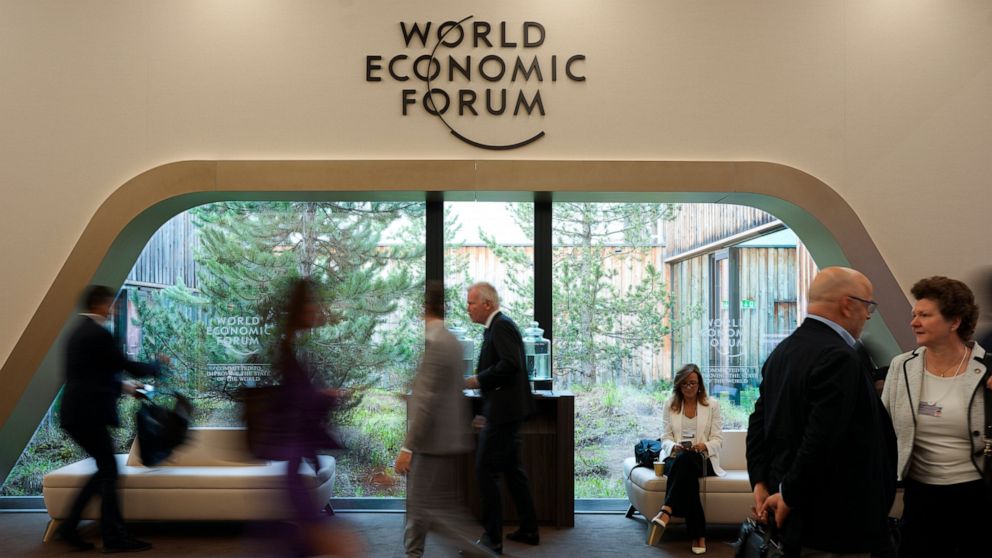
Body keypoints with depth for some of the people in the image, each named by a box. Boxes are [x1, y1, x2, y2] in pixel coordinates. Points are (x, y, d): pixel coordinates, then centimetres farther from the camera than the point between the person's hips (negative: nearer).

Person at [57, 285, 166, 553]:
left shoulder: (78, 331, 16)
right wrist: (159, 364, 7)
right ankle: (114, 537, 2)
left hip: (76, 413, 9)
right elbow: (128, 366, -9)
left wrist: (122, 386, 30)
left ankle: (70, 527, 15)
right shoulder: (99, 334, -14)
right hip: (89, 413, -9)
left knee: (104, 469, 15)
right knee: (109, 471, -2)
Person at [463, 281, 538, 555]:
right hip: (506, 411, 10)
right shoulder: (497, 326, 16)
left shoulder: (502, 326, -14)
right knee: (511, 469, 16)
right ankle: (528, 529, 25)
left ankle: (492, 539, -1)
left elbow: (510, 364, -26)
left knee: (485, 471, -7)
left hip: (503, 411, -10)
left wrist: (476, 380, -18)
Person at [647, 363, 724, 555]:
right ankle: (699, 536, -44)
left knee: (685, 460, -39)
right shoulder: (670, 405, 14)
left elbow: (718, 440, 3)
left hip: (703, 460, -1)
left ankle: (666, 512, -51)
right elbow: (665, 438, 8)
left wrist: (704, 446, -21)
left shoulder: (712, 405, 9)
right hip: (676, 459, 2)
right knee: (686, 474, -37)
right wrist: (674, 446, -16)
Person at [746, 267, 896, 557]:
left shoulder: (782, 351, 8)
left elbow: (759, 422, 10)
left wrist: (760, 482, 6)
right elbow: (821, 440, -27)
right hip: (834, 525, -9)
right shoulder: (839, 357, -21)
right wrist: (789, 495, -16)